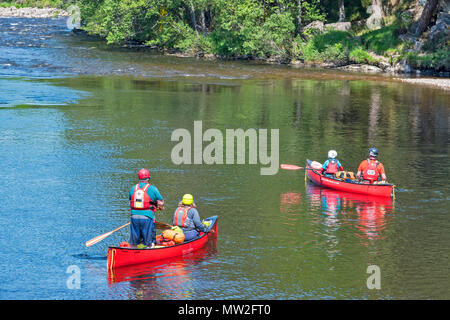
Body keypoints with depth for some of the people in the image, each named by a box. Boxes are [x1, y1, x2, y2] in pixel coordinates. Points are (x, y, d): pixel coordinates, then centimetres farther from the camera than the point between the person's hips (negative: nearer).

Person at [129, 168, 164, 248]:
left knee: (134, 243, 13)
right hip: (147, 218, -4)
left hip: (134, 217, 4)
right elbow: (161, 203, -1)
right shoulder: (152, 189, -4)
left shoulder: (133, 188, 9)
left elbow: (130, 203, 15)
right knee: (149, 244, 3)